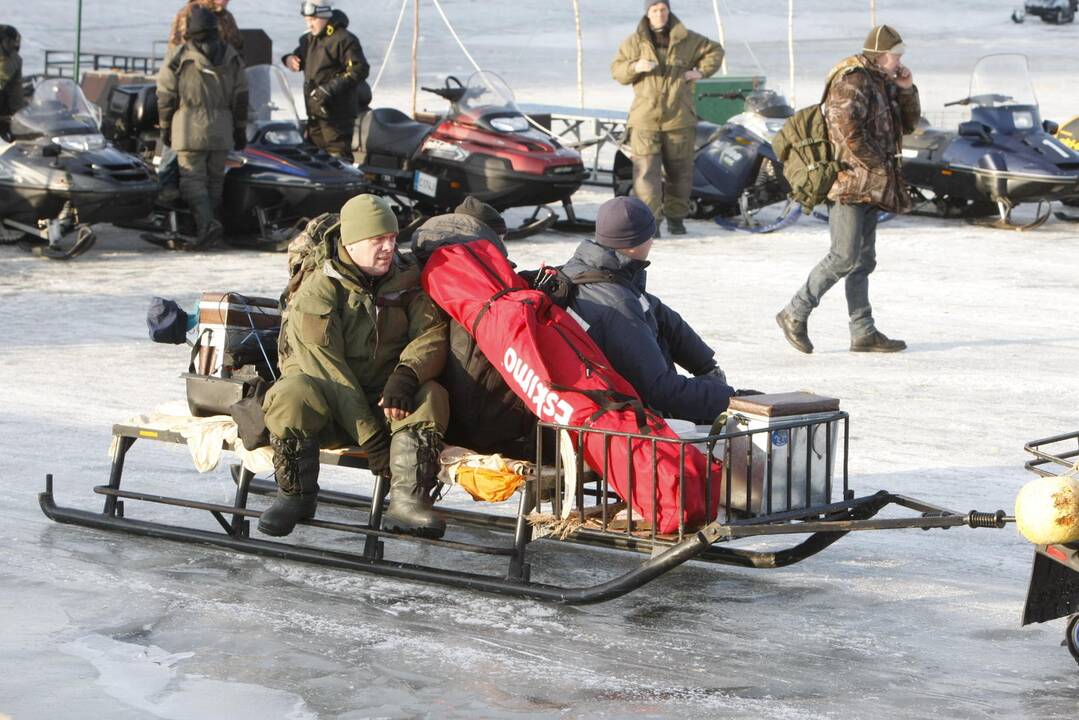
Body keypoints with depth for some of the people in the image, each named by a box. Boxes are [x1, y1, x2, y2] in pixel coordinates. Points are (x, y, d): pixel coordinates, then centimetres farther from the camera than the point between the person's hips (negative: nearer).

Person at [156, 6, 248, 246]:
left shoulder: (179, 58, -4)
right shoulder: (231, 58, 6)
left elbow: (166, 95, 0)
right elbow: (240, 98, 10)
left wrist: (165, 127, 11)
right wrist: (240, 129, 18)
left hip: (190, 130, -3)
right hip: (221, 132, 3)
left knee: (193, 178, -5)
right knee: (215, 179, 13)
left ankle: (206, 221, -25)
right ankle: (208, 222, 16)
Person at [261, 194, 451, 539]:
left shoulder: (404, 281, 7)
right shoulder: (319, 288, -8)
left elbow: (431, 333, -6)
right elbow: (324, 364, -18)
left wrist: (406, 375, -31)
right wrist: (371, 438, -25)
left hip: (382, 400, 3)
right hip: (330, 402, -3)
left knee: (431, 397, -26)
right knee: (291, 394, -35)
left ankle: (407, 501, -36)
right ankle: (296, 496, -14)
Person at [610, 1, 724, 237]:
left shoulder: (688, 40, 7)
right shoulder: (634, 42, 6)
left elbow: (715, 50, 19)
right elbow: (617, 71, 6)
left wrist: (701, 71, 4)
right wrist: (635, 67, -14)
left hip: (679, 119, 1)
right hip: (645, 118, -1)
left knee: (680, 170, 6)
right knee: (646, 170, -11)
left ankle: (676, 216, 17)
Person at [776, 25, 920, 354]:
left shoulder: (882, 83, 19)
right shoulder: (853, 81, -12)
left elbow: (908, 123, 26)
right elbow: (847, 126, -24)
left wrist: (906, 90, 10)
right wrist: (876, 162, -17)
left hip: (870, 187, 10)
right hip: (849, 182, -10)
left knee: (863, 261, 9)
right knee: (844, 256, -13)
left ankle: (863, 333, 11)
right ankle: (794, 314, -6)